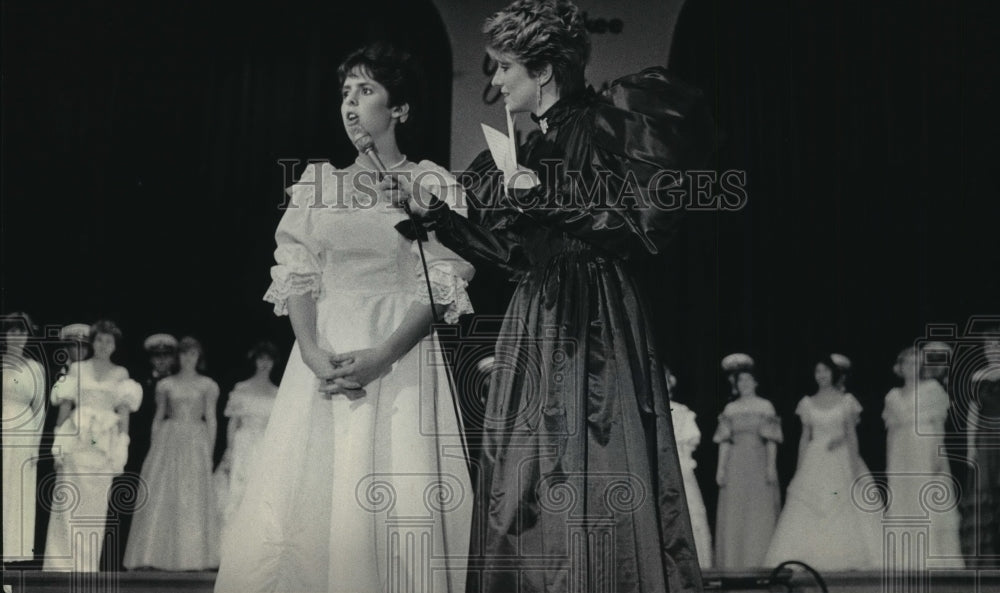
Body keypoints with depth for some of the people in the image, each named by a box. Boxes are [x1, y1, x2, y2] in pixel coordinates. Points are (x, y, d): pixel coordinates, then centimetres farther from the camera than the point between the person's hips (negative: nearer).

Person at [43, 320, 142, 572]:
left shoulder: (121, 374, 10)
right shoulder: (76, 368, 8)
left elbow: (124, 412, 8)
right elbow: (65, 406, 5)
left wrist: (120, 452, 1)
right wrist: (59, 445, -2)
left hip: (104, 445, 1)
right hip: (76, 442, -1)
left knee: (95, 506, 0)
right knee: (70, 503, -5)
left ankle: (86, 566, 6)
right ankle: (62, 564, -1)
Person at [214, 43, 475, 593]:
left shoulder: (431, 184, 3)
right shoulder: (317, 181, 13)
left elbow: (442, 284, -5)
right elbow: (295, 275, 7)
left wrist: (382, 356, -17)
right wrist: (312, 351, -10)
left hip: (401, 357, -3)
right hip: (323, 357, 3)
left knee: (398, 508, -9)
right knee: (308, 501, -1)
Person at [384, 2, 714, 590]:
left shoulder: (604, 123, -6)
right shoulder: (532, 148, 18)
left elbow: (644, 220, -15)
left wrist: (549, 196, -15)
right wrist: (433, 211, 16)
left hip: (595, 328, -8)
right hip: (537, 328, 8)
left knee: (594, 488, -9)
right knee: (526, 494, 6)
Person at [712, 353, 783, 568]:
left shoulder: (765, 406, 5)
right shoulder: (730, 409, 11)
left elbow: (771, 440, 0)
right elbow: (724, 442, 9)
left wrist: (771, 466, -9)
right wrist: (721, 468, 1)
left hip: (759, 464, -2)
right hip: (736, 465, 2)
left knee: (761, 514, -4)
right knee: (733, 514, -2)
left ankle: (760, 562, -1)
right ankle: (734, 564, 1)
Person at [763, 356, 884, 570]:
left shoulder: (846, 401, 5)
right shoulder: (807, 403, 9)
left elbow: (852, 434, 2)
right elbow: (805, 437, 11)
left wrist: (854, 464, -8)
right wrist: (799, 469, 6)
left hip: (841, 460, -2)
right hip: (814, 462, 2)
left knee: (846, 512, -6)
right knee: (806, 512, -7)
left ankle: (847, 561, -1)